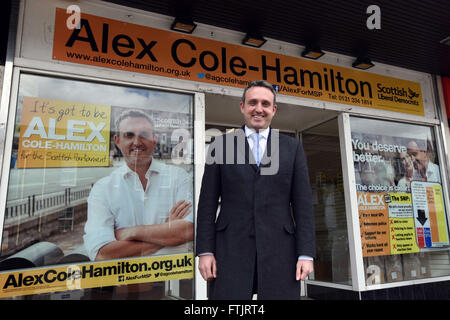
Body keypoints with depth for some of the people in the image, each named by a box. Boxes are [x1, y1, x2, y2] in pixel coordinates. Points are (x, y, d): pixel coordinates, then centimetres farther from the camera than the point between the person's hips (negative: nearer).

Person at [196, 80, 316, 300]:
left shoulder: (292, 147, 9)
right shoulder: (221, 144, 7)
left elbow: (302, 203, 5)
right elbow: (208, 202, 4)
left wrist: (306, 254, -2)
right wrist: (205, 251, -3)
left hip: (279, 250, 1)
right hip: (231, 249, 0)